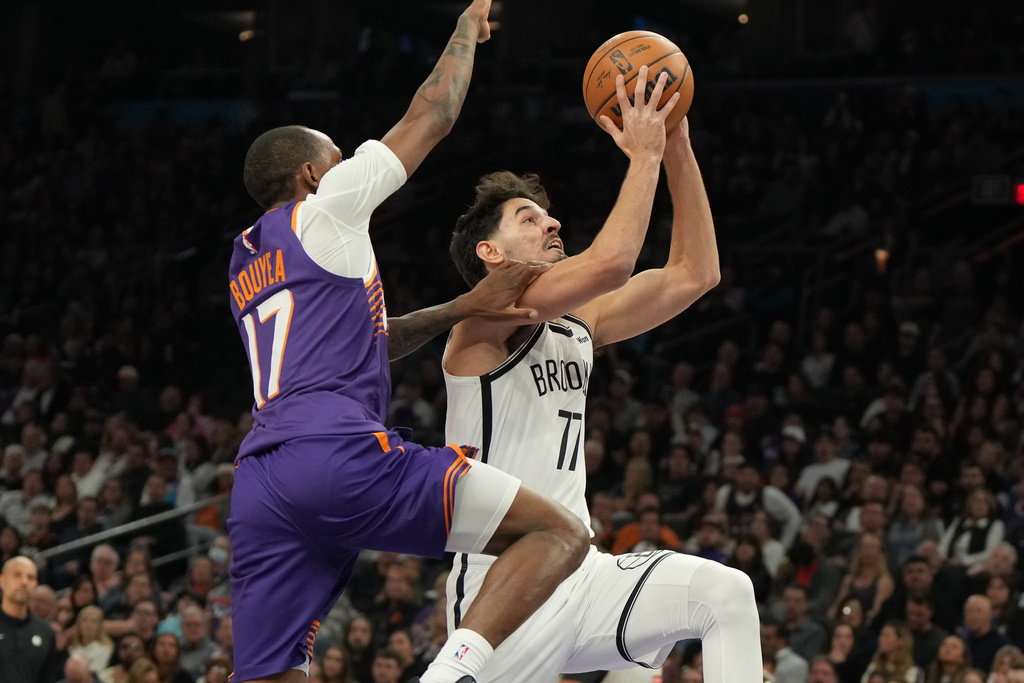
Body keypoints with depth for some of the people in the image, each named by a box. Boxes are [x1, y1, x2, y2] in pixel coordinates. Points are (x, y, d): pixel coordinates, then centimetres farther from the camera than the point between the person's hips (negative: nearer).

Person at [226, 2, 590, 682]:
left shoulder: (245, 262, 31)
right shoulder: (323, 208, 10)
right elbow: (434, 113, 16)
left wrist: (460, 309, 28)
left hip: (259, 482, 8)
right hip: (340, 448, -8)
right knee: (561, 532, -5)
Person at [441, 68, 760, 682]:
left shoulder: (576, 325, 16)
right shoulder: (484, 316, -8)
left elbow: (695, 273, 14)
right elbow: (610, 263, -23)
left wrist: (677, 149, 8)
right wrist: (644, 155, -12)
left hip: (580, 577, 7)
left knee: (726, 593, -13)